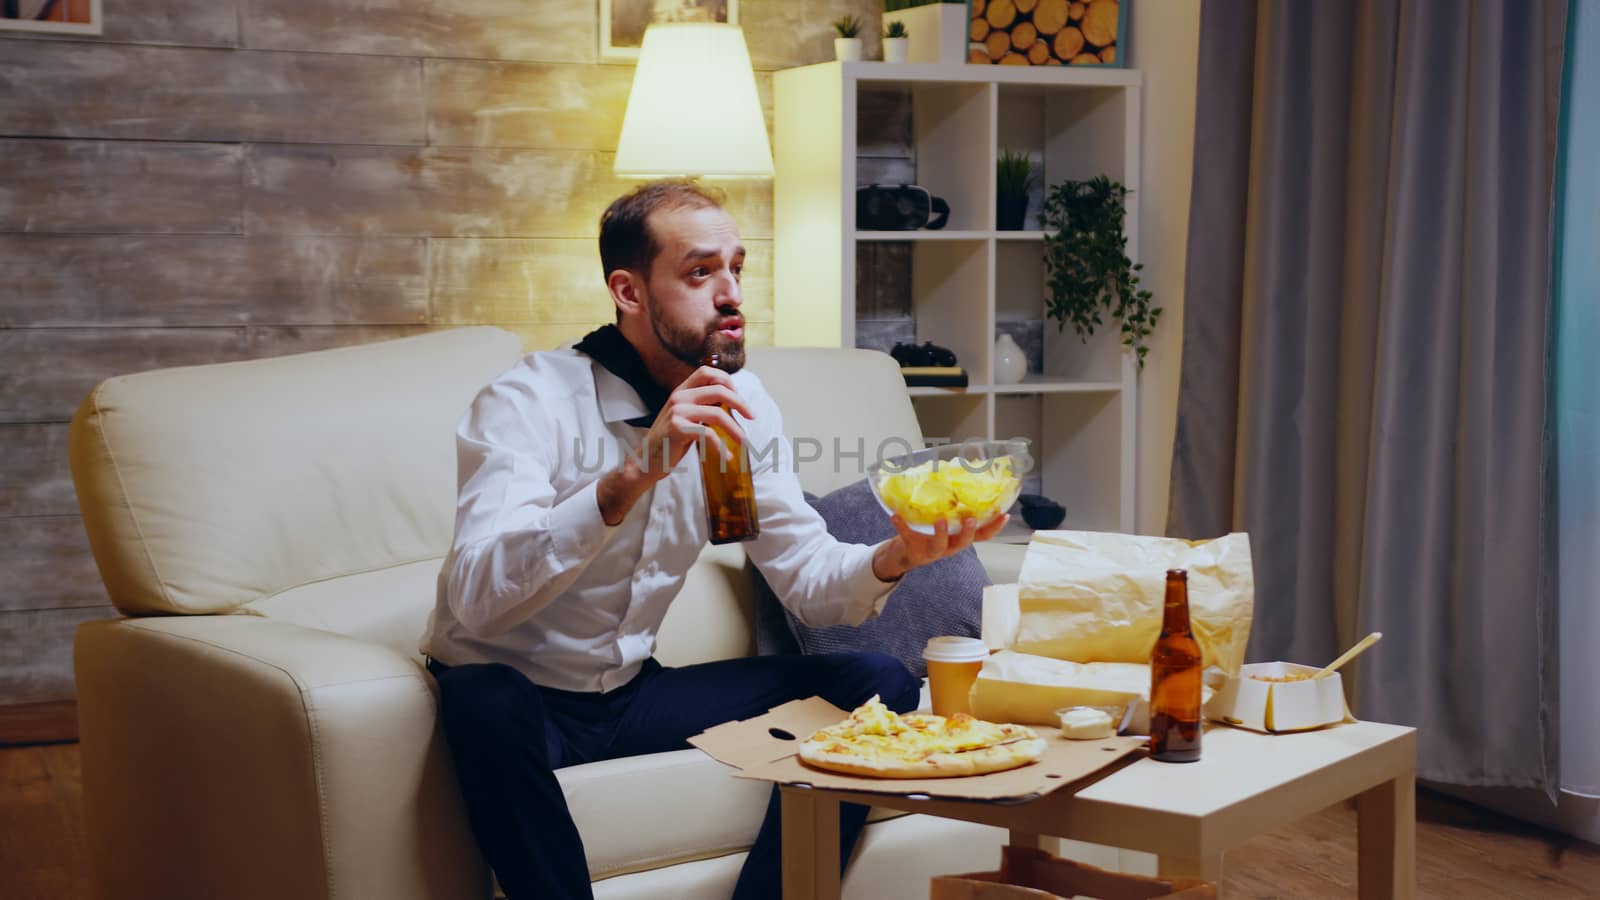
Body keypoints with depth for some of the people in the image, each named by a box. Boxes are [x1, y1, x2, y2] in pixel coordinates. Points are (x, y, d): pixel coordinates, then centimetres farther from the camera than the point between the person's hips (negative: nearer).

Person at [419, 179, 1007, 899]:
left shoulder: (741, 407, -1)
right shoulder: (527, 402, -21)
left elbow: (806, 577, -1)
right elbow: (478, 596, -35)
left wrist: (898, 556, -23)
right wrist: (634, 473, -45)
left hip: (631, 691, 6)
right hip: (515, 698, -6)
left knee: (876, 685, -7)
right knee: (489, 705, -40)